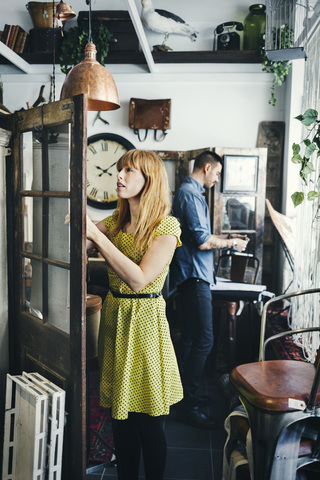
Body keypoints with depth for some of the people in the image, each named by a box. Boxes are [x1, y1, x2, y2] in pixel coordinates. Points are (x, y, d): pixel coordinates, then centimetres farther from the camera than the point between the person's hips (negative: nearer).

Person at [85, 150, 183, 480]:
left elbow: (139, 279, -22)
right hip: (114, 317, 6)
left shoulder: (166, 227, -11)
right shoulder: (115, 222, 8)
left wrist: (96, 235, -24)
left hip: (145, 321, -5)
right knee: (120, 418, 16)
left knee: (148, 422, 6)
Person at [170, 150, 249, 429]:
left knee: (190, 338, 16)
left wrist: (227, 238, 20)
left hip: (194, 276, 11)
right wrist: (232, 243, -6)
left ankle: (186, 394, 26)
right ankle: (188, 405, -3)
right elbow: (202, 241, -20)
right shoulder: (190, 194, -14)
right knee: (203, 340, -10)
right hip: (194, 275, -11)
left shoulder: (191, 192, 19)